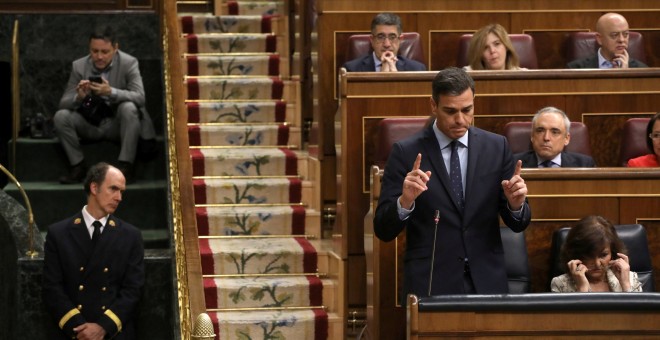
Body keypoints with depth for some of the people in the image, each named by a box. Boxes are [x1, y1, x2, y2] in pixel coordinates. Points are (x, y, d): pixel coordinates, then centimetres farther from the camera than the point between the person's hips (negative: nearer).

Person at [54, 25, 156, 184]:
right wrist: (79, 96, -31)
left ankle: (125, 167, -25)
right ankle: (78, 166, -8)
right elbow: (64, 103, -7)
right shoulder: (79, 66, -4)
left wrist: (111, 92, -38)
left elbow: (139, 97, -23)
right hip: (90, 125, 2)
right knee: (61, 116, -22)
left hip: (116, 124, -2)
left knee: (129, 107, -33)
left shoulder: (129, 63, -11)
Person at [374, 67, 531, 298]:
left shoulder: (496, 147, 3)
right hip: (430, 286, -2)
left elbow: (518, 225, 6)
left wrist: (516, 204, -16)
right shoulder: (406, 153, -4)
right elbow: (383, 231, -7)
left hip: (487, 282, 2)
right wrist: (405, 201, -26)